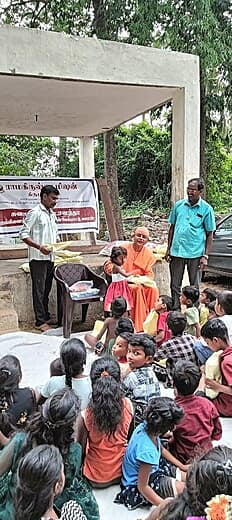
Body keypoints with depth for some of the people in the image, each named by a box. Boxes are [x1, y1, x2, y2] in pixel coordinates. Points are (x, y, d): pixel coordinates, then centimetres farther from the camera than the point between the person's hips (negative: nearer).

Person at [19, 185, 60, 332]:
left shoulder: (52, 214, 16)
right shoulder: (35, 213, -9)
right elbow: (23, 234, -14)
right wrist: (39, 247, -23)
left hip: (50, 258, 8)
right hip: (38, 258, -8)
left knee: (47, 290, 14)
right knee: (39, 290, -3)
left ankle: (46, 317, 24)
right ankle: (40, 321, 3)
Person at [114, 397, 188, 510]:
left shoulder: (145, 427, -18)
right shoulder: (147, 451, -41)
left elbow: (162, 450, 5)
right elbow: (142, 487, -28)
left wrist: (182, 466, 9)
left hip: (153, 469, 8)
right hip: (138, 484, -8)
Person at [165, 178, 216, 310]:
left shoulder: (206, 209, -3)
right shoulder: (178, 205, 5)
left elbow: (209, 235, -1)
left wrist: (205, 256, -7)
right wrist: (168, 249, 9)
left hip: (196, 253, -3)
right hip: (177, 251, 3)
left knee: (194, 286, 9)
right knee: (175, 285, 11)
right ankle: (175, 310, 24)